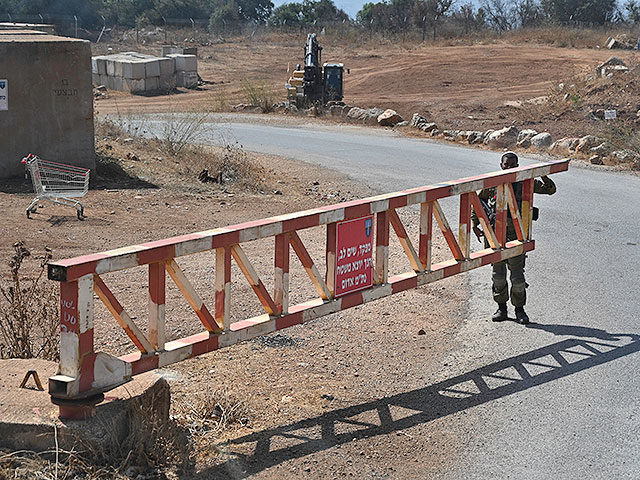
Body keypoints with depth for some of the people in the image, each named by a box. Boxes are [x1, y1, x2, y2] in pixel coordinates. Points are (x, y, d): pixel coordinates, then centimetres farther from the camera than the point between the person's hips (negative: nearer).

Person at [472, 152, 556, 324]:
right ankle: (501, 308, 22)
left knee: (517, 275, -1)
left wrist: (544, 178, -15)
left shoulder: (524, 183, 1)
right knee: (498, 274, 9)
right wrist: (475, 224, 9)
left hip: (516, 234, -1)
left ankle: (519, 309, 14)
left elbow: (550, 190, 6)